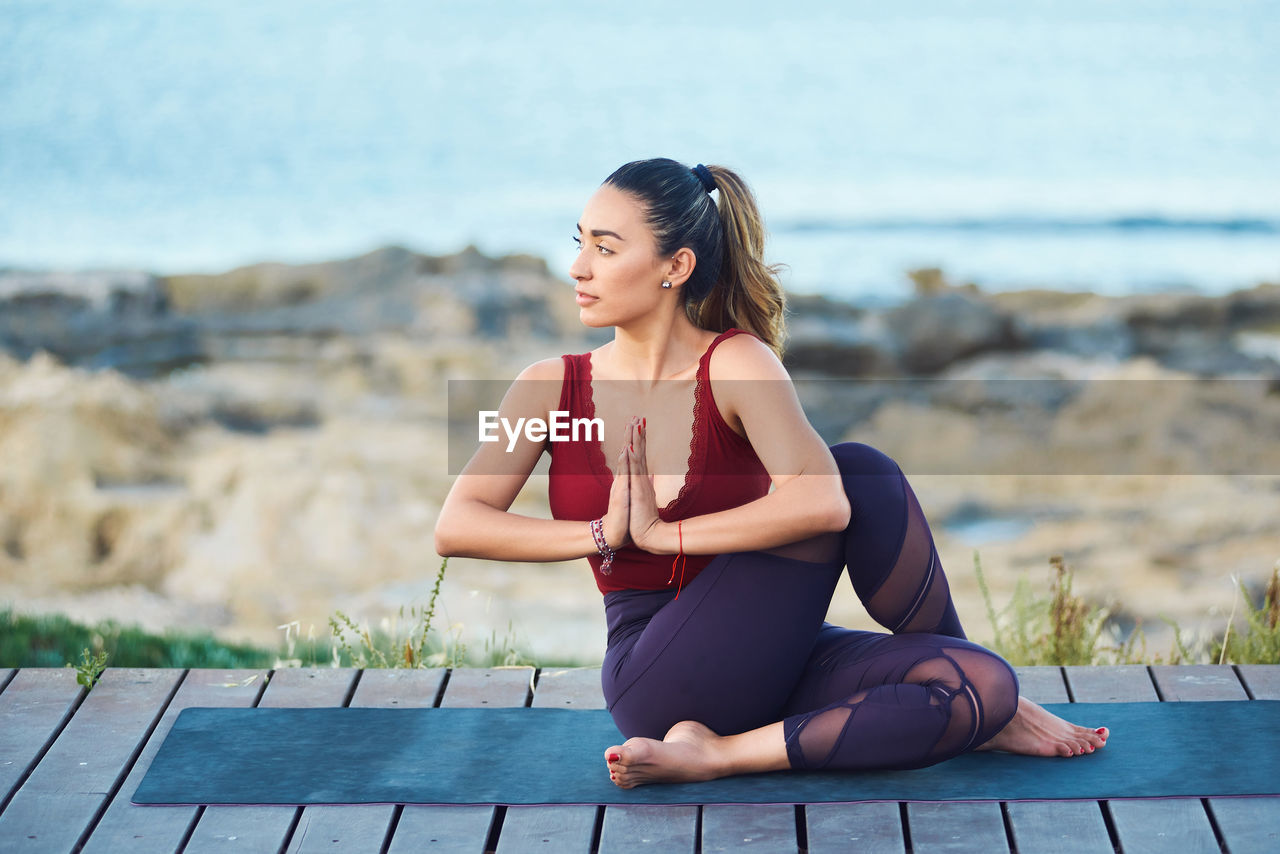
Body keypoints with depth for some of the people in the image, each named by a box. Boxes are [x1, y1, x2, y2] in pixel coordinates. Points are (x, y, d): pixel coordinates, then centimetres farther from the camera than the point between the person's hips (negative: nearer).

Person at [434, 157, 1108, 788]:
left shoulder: (736, 364, -7)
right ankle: (976, 718, -5)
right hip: (656, 682, -1)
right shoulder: (551, 387, 2)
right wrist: (603, 532, -17)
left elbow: (820, 502, -24)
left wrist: (661, 532, -18)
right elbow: (455, 527, -8)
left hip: (766, 665, 1)